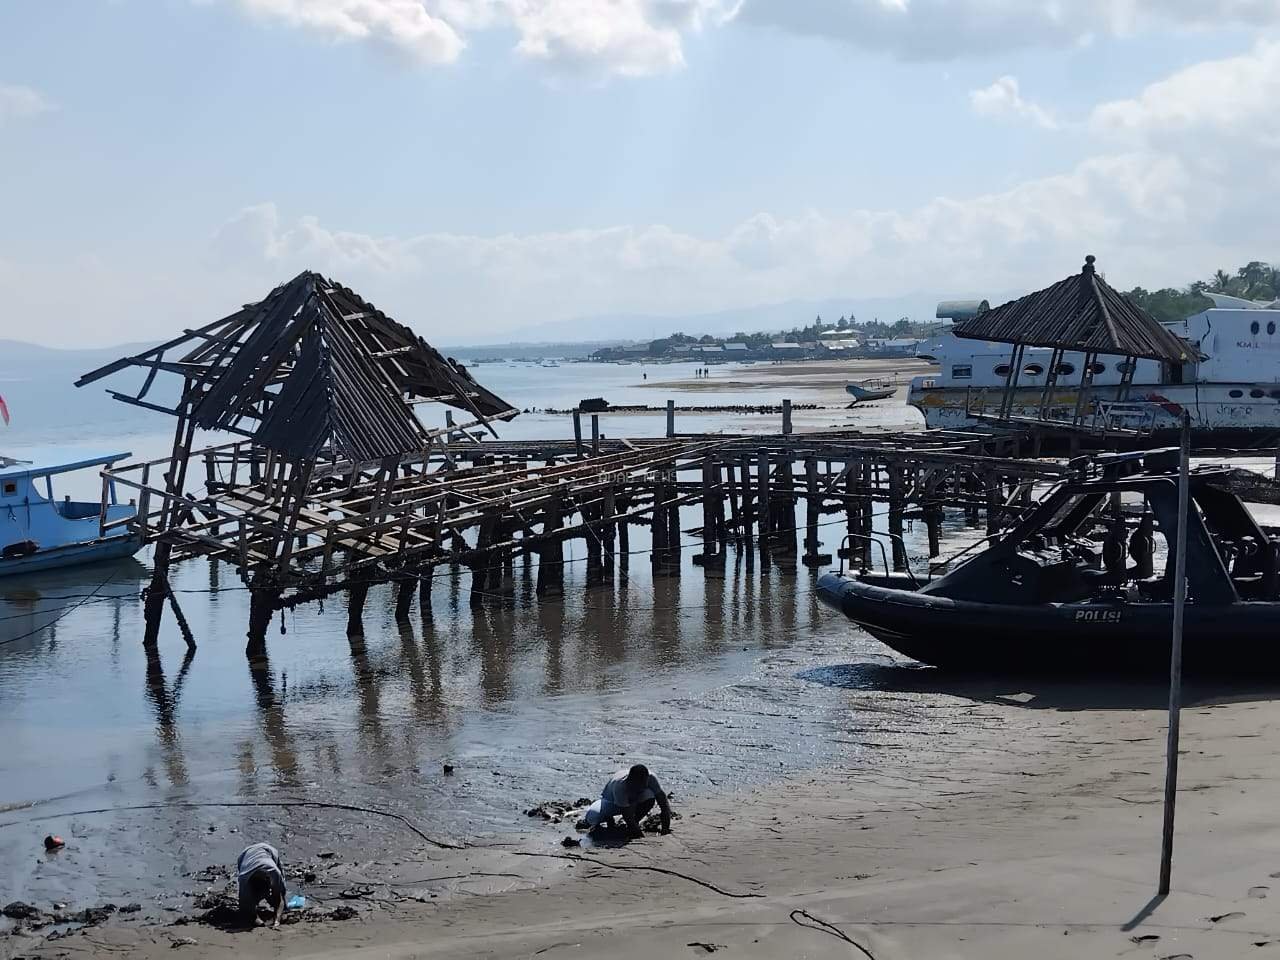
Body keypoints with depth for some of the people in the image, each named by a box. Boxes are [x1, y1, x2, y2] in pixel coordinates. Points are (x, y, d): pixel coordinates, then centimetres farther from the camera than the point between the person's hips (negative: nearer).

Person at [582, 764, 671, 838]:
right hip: (611, 802, -3)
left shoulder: (650, 778, -30)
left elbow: (663, 802, -29)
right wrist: (641, 835, -46)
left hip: (633, 801, 3)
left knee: (650, 797, -32)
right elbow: (628, 816, -40)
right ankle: (608, 819, 6)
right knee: (592, 818, -32)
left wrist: (665, 828, -39)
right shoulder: (620, 785, -40)